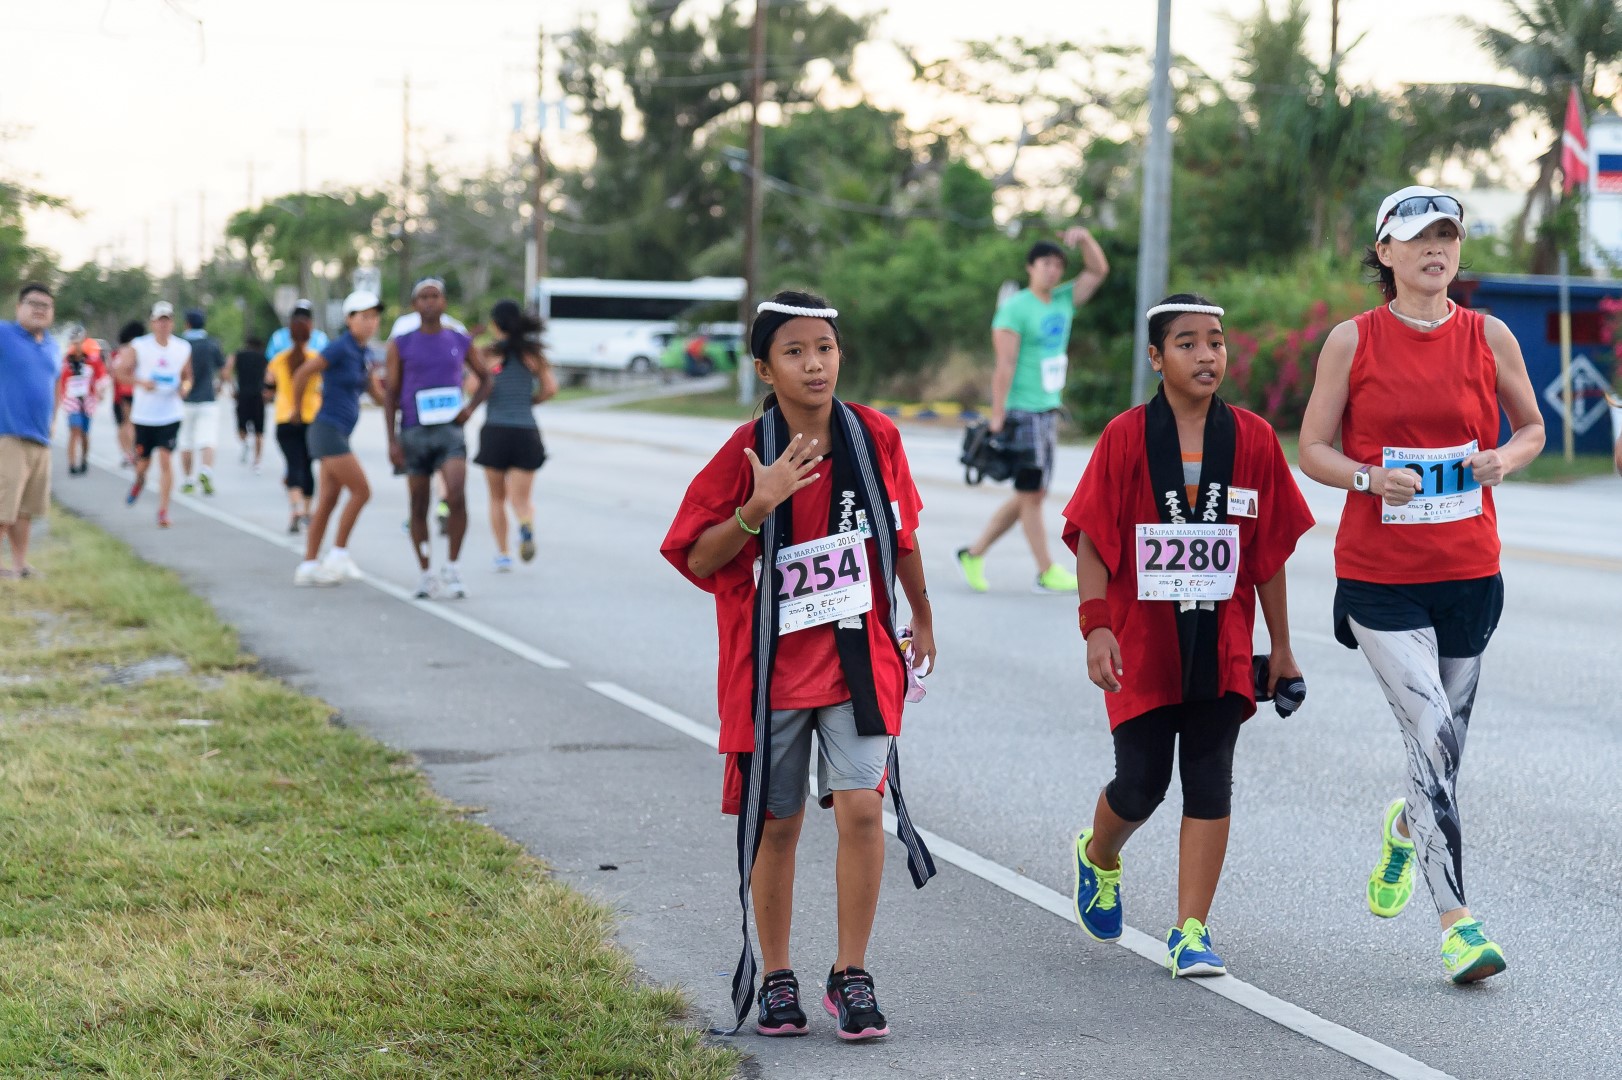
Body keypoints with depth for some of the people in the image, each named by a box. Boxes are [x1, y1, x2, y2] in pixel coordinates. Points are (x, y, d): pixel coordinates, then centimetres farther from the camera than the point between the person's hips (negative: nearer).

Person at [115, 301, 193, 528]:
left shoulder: (183, 348, 3)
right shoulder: (138, 347, -4)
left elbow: (187, 376, 16)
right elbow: (119, 371, -3)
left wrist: (185, 387, -7)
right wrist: (140, 382, -19)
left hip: (170, 414, 0)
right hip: (143, 415, 0)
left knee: (165, 459, -12)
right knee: (143, 461, 9)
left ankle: (163, 510, -7)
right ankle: (140, 480, 47)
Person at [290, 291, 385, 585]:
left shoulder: (360, 353, 14)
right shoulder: (341, 348, -13)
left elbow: (374, 392, 22)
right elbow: (303, 372, -16)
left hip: (339, 434, 9)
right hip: (328, 431, -9)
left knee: (328, 501, 7)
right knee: (361, 490, -10)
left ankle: (308, 566, 9)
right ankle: (338, 555, -3)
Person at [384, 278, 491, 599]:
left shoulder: (460, 342, 6)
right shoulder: (401, 346, 3)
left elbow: (485, 380, 18)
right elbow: (390, 395, 4)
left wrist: (471, 407, -2)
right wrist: (392, 440, -4)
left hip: (450, 429, 0)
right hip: (414, 431, 0)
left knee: (456, 496, -19)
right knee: (419, 506, 5)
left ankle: (453, 568, -8)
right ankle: (425, 574, 16)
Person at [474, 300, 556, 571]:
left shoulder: (491, 353, -3)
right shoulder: (533, 353, 5)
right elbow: (550, 388, -1)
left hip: (495, 430, -1)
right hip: (526, 432, 1)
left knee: (497, 498, 16)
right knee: (520, 499, 1)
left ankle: (502, 553, 14)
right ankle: (527, 524, -32)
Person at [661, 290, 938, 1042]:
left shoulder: (874, 437, -3)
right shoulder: (748, 452, -9)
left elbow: (902, 533, 13)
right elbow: (698, 560, -9)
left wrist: (922, 621, 21)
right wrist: (757, 508, -24)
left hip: (859, 657, 1)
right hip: (771, 665, -1)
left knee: (861, 807, -11)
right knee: (776, 825, 8)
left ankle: (851, 977, 2)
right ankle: (775, 979, 23)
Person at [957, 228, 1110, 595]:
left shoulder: (1063, 301, 13)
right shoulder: (1015, 308, -9)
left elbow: (1099, 271, 15)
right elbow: (1005, 364, -15)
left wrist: (1084, 238, -3)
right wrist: (997, 415, -19)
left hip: (1048, 411, 9)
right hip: (1023, 412, -9)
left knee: (1028, 496, 11)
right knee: (1032, 493, -3)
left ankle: (974, 554, 19)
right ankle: (1047, 573, 1)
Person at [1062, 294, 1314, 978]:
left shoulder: (1253, 439, 3)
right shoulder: (1126, 438, -3)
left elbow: (1270, 549, 7)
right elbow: (1093, 540, -4)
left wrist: (1281, 646, 9)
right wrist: (1097, 628, -14)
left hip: (1222, 642, 2)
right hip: (1143, 639, -2)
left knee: (1209, 782, -3)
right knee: (1142, 783, 2)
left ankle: (1191, 933, 3)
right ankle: (1097, 857, 36)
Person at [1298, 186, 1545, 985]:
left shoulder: (1488, 336, 2)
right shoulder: (1353, 340, -3)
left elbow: (1531, 427, 14)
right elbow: (1312, 448, 2)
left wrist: (1503, 460, -9)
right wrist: (1368, 478, -18)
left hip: (1468, 571, 3)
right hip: (1378, 574, -3)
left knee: (1443, 746, 12)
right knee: (1432, 735, -15)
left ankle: (1403, 829, 48)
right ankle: (1457, 923, -11)